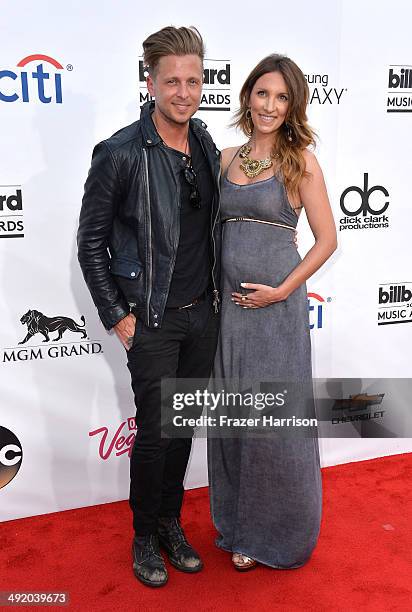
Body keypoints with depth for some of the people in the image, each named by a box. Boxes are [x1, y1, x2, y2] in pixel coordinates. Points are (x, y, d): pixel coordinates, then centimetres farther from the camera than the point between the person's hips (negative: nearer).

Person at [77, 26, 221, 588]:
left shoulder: (207, 147, 5)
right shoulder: (120, 153, -13)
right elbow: (91, 242, -8)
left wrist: (216, 295, 12)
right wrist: (116, 316, -9)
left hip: (203, 313, 6)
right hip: (152, 321, -5)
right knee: (155, 432, 3)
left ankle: (171, 524, 35)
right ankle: (145, 536, 27)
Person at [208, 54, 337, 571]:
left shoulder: (300, 160, -4)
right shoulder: (227, 158, 9)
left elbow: (326, 239, -4)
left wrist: (283, 289, -12)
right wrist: (212, 284, 4)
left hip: (276, 305, -4)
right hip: (228, 304, 5)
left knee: (273, 419, 4)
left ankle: (274, 531, 26)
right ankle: (236, 519, 33)